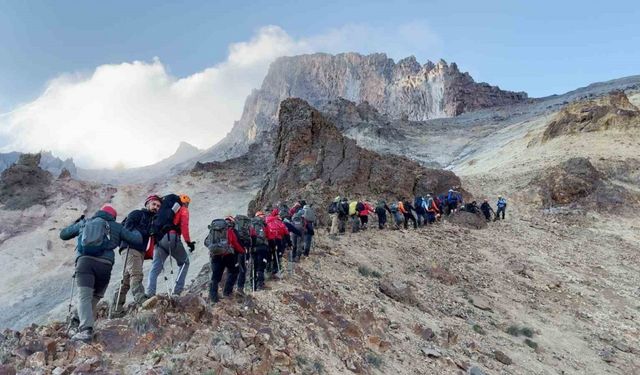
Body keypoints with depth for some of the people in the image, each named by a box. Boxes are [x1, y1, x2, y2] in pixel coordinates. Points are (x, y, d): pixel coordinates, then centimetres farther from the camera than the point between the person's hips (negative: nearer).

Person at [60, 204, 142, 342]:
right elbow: (137, 240, 16)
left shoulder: (84, 223, 26)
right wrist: (136, 231, 39)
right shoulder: (116, 226, 20)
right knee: (95, 298, 16)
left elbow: (63, 235, 39)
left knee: (84, 297, -11)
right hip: (105, 264, 0)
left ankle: (85, 330, -27)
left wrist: (77, 223, 54)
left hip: (84, 260, 0)